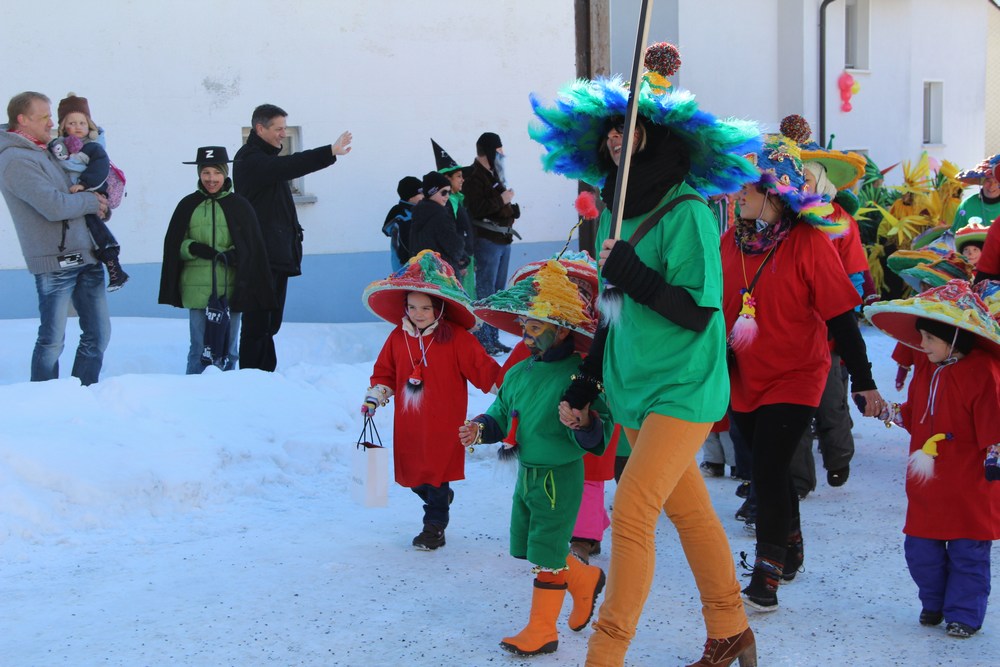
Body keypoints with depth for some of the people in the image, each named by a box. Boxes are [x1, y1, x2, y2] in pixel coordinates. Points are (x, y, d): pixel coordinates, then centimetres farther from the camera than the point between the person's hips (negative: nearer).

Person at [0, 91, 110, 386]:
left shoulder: (45, 151, 15)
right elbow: (54, 206, -24)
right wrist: (91, 201, -7)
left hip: (86, 256, 9)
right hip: (56, 261, -9)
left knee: (98, 334, 9)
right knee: (53, 340, -2)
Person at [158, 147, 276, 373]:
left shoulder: (239, 206, 4)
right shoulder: (188, 206, 7)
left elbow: (252, 250, 2)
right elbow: (173, 245, 7)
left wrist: (232, 255, -17)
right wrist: (193, 248, -12)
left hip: (231, 290, 0)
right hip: (197, 290, 0)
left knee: (228, 351, 7)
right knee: (199, 350, 3)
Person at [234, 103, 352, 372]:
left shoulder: (267, 158, 22)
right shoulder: (250, 160, -10)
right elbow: (289, 166, -28)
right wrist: (330, 152, -35)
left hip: (277, 256, 10)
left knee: (271, 323, 11)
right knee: (258, 322, -9)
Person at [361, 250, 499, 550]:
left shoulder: (456, 338, -10)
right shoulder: (398, 337, 4)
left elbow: (482, 369, -9)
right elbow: (385, 372, 15)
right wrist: (375, 395, 2)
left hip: (443, 423, -5)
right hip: (408, 423, 5)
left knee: (437, 474, 2)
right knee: (411, 476, 12)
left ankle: (434, 527, 19)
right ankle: (440, 499, 41)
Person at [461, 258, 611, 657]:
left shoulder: (578, 376, -19)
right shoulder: (518, 373, 4)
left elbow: (600, 435, -22)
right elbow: (501, 415, 15)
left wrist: (583, 423, -42)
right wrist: (481, 428, -5)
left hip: (560, 477, -8)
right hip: (527, 474, 8)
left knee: (546, 553, 0)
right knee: (530, 546, 18)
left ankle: (542, 630, 14)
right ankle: (585, 579, 41)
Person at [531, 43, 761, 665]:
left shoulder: (687, 212, -17)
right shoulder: (616, 211, 8)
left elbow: (696, 312, -19)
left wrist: (633, 276, -27)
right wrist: (586, 380, 17)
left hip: (683, 390, -8)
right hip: (633, 388, 8)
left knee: (632, 515, -12)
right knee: (690, 511, 16)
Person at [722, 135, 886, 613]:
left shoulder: (808, 242, -14)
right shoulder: (731, 242, 1)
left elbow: (840, 314, -12)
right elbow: (715, 310, 11)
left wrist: (862, 379, -12)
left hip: (795, 377, -5)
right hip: (745, 379, 5)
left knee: (768, 470, -13)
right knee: (768, 470, 15)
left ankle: (767, 574, -2)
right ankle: (791, 550, 37)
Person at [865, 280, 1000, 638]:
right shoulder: (926, 367, 8)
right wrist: (887, 412, 8)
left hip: (968, 487, -7)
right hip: (926, 484, 7)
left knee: (967, 552, 4)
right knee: (920, 548, 11)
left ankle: (964, 614, 17)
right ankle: (933, 604, 30)